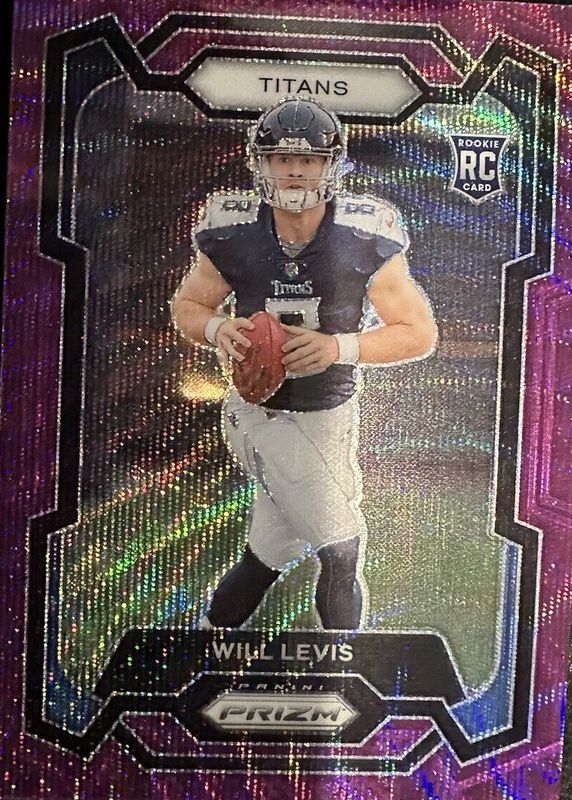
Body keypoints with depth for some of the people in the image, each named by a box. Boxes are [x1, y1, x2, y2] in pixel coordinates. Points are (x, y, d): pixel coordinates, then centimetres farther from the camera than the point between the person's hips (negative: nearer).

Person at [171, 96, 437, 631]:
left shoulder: (364, 239, -10)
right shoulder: (233, 235, -9)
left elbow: (420, 332, -6)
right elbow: (186, 305, 6)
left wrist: (340, 347, -23)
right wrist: (218, 329, -18)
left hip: (330, 414, 2)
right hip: (260, 409, -2)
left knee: (274, 546, 16)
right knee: (340, 552, 1)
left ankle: (215, 626, 45)